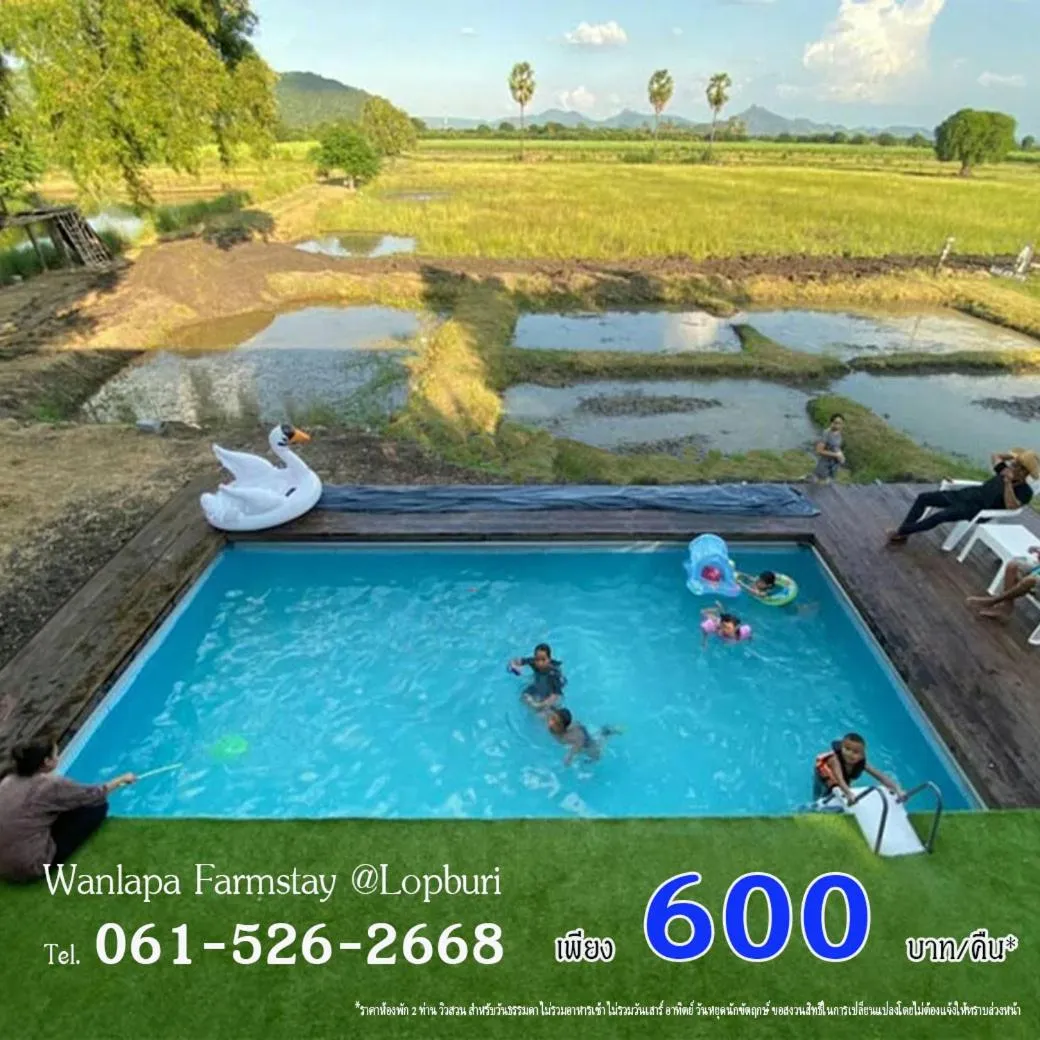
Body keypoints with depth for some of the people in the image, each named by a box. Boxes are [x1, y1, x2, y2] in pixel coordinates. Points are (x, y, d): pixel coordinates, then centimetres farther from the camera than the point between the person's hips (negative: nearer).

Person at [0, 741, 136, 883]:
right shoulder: (52, 784, -19)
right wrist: (122, 779, 11)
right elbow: (94, 794, -5)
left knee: (73, 803, 17)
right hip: (32, 866, -8)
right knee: (97, 806, -1)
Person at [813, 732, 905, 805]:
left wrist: (898, 790, -54)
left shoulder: (862, 763, -36)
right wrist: (849, 794, -82)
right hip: (825, 770, -4)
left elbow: (882, 777, -39)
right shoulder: (835, 759, -50)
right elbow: (839, 779, -64)